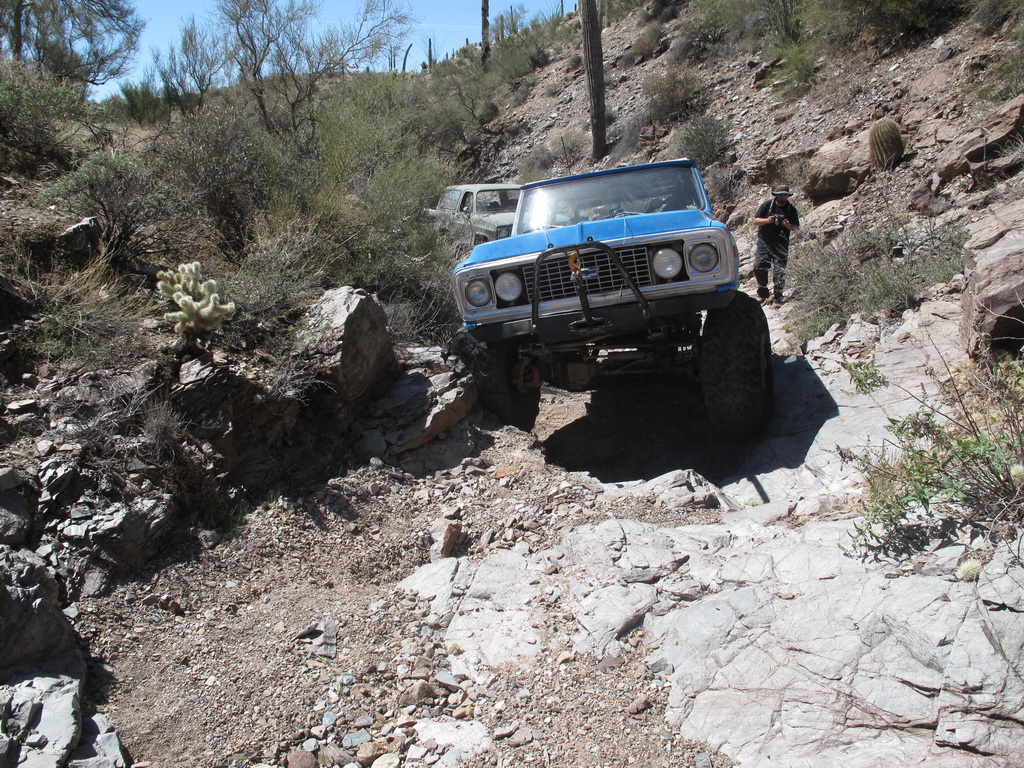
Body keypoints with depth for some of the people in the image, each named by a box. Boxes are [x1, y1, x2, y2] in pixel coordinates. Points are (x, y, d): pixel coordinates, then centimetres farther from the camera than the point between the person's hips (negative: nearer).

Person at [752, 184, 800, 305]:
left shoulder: (791, 209, 4)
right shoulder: (767, 204, 1)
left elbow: (796, 227, 6)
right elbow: (756, 220, 1)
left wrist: (789, 226, -17)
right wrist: (767, 220, -18)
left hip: (781, 244, 0)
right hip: (764, 242, 0)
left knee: (779, 270, -6)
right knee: (759, 267, -6)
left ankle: (776, 297, -1)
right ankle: (763, 293, 12)